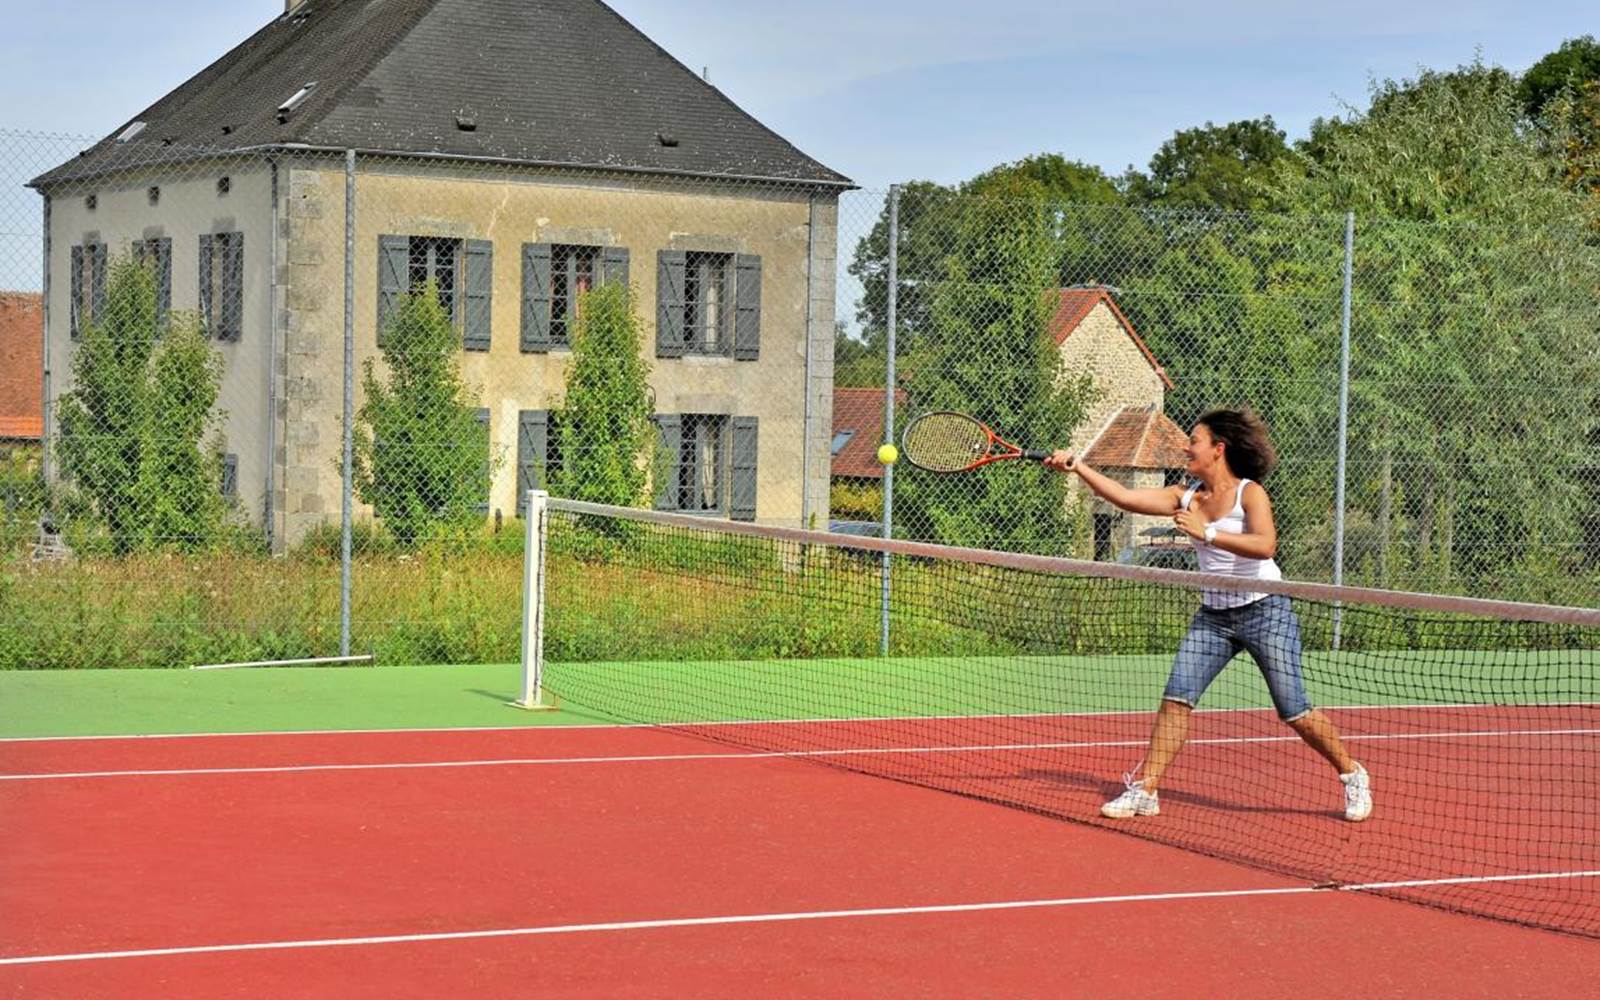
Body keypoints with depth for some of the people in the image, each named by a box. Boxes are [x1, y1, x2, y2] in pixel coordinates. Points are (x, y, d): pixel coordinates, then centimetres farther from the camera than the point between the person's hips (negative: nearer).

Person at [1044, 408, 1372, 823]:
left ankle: (1352, 775, 16)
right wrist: (1077, 467, -5)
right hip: (1213, 616, 6)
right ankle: (1145, 791, -5)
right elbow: (1125, 497, 2)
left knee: (1294, 711, -4)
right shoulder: (1186, 496, 5)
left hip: (1265, 612, -6)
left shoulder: (1249, 493, -12)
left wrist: (1207, 532, -32)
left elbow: (1265, 545, -28)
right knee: (1176, 697, -7)